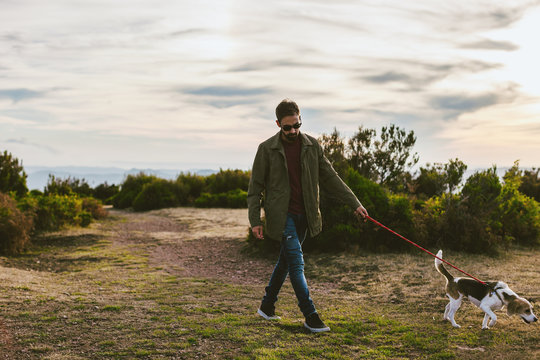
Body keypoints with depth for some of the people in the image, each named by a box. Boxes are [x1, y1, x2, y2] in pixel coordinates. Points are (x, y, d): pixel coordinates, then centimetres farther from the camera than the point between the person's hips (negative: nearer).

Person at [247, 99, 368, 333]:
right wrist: (255, 220, -7)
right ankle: (310, 316, -3)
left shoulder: (312, 146, 3)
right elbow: (255, 186, -1)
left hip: (304, 215, 4)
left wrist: (354, 203, 2)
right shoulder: (267, 149, -6)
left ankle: (267, 306, 29)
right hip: (281, 215, -4)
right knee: (296, 262, -9)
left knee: (286, 260, 13)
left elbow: (329, 177, 7)